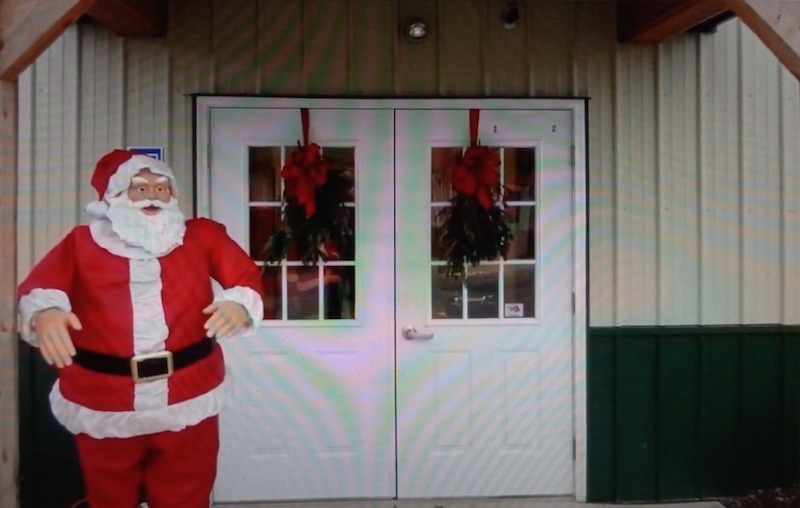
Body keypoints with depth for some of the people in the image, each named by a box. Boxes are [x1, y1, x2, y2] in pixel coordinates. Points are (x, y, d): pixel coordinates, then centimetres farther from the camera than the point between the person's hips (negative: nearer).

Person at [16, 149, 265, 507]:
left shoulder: (202, 235, 9)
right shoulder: (83, 241, 8)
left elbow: (246, 276, 2)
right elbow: (38, 286, -4)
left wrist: (238, 304, -22)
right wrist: (45, 313, -28)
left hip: (189, 400, 0)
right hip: (103, 405, 0)